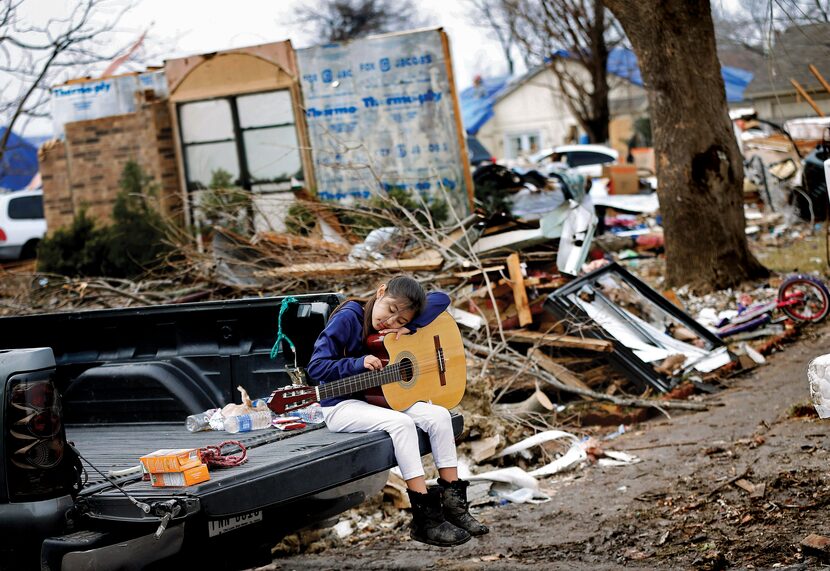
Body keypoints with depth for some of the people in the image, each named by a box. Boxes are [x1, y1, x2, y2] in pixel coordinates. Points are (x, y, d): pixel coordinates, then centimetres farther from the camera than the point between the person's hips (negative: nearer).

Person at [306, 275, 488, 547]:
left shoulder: (399, 324, 2)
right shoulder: (347, 319, -16)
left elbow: (441, 299, 1)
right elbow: (316, 366, -19)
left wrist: (409, 328, -12)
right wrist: (359, 363, -31)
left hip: (381, 399, 7)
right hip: (343, 406, -7)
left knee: (439, 415, -12)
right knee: (401, 423, -31)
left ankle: (453, 503, -6)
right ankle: (425, 518, -29)